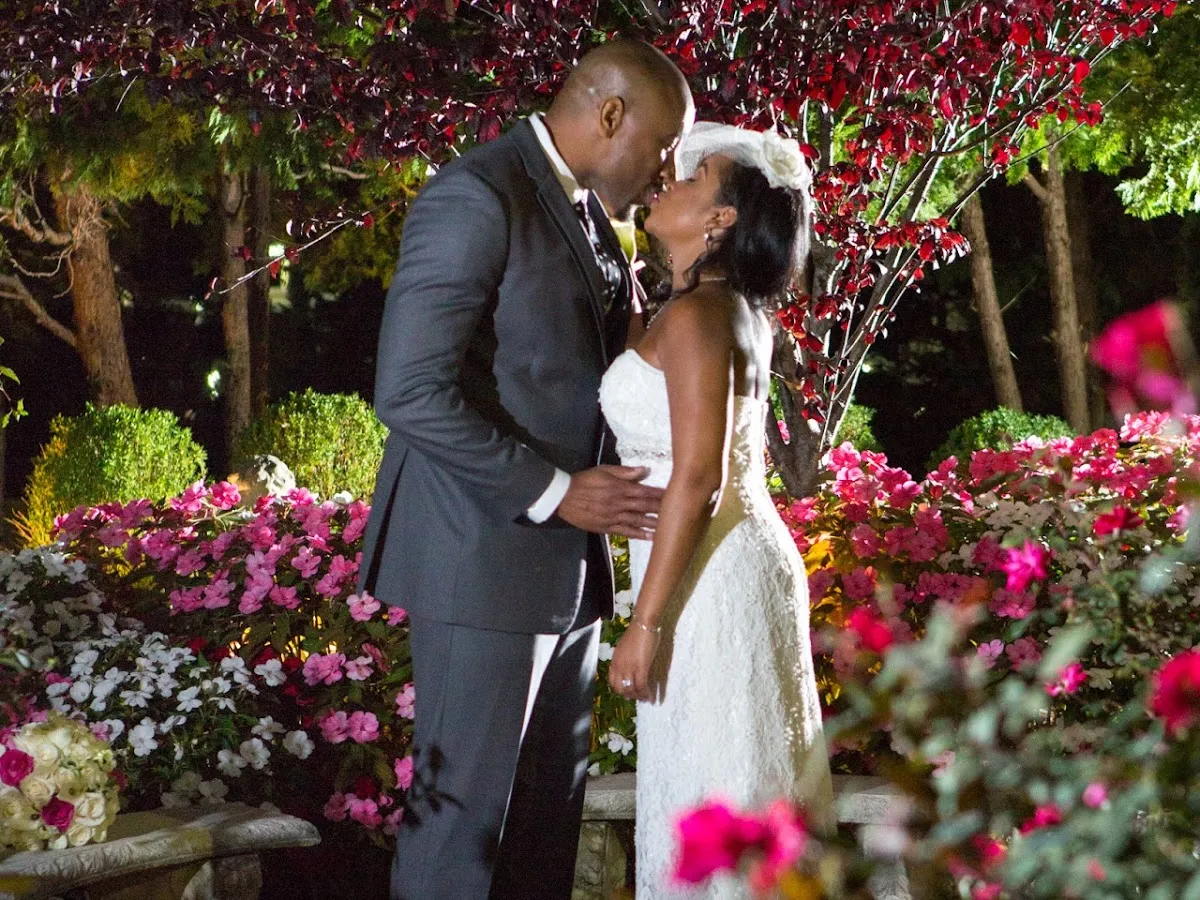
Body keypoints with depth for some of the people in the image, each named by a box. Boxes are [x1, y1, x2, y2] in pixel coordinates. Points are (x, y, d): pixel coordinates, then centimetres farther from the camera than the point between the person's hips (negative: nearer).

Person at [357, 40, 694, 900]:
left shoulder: (589, 211, 13)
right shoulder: (475, 198, -14)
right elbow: (410, 392, -20)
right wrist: (553, 494, -18)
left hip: (566, 559, 8)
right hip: (484, 558, -8)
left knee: (552, 798, 12)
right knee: (465, 805, -1)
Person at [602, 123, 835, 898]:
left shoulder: (695, 317, -15)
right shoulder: (739, 313, 13)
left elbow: (697, 478, -21)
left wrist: (645, 623, -20)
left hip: (711, 581, -9)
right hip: (739, 566, 9)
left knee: (712, 803, -2)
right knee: (752, 800, 14)